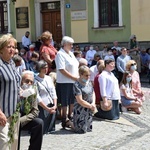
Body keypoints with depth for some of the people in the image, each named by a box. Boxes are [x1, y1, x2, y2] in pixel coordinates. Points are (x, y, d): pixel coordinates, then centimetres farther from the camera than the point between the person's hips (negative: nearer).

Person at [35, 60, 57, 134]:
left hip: (52, 106, 6)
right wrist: (47, 108, -15)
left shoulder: (49, 78, 11)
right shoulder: (36, 81, -10)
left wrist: (55, 105, -4)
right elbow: (37, 98, -13)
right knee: (43, 130, -1)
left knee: (51, 129, 5)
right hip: (42, 107, -6)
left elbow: (53, 93, 10)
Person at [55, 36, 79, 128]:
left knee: (72, 102, 16)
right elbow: (62, 70, -19)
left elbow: (76, 66, 21)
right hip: (65, 83, -8)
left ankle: (70, 118, 29)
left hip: (73, 82, 8)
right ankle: (65, 121, 11)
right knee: (65, 103, 1)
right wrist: (74, 77, -17)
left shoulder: (71, 53, 16)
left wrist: (78, 77, 5)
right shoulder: (60, 54, -11)